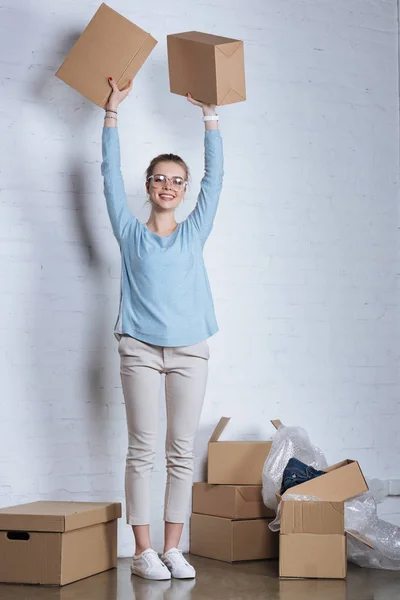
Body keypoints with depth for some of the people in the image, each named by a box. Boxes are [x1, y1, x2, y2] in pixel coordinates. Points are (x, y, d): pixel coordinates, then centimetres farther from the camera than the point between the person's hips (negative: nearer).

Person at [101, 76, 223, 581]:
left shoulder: (193, 232, 12)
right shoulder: (131, 233, 9)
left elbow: (215, 175, 11)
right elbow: (111, 174, 8)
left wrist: (209, 113, 10)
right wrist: (112, 112, 7)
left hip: (189, 350, 2)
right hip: (140, 348, -2)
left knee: (182, 452, 3)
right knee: (142, 449, -1)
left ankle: (173, 548, 11)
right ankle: (142, 550, 5)